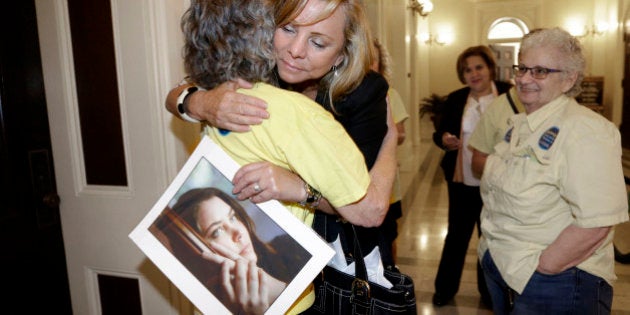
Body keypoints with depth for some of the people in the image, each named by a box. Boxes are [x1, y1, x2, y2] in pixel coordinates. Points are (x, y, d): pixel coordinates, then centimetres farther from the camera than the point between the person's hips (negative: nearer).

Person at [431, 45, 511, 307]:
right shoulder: (455, 99, 3)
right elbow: (439, 132, 7)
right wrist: (444, 139, -16)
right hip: (461, 180, 2)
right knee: (456, 234, 13)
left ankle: (490, 291, 35)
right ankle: (445, 288, 30)